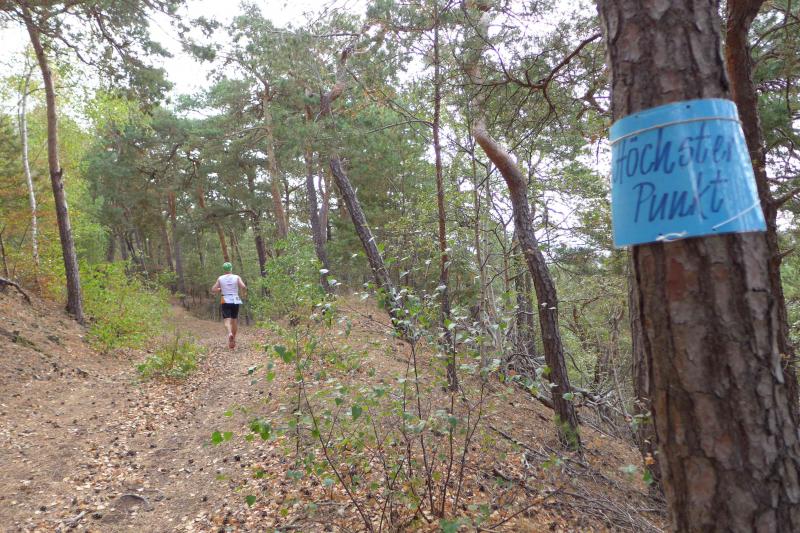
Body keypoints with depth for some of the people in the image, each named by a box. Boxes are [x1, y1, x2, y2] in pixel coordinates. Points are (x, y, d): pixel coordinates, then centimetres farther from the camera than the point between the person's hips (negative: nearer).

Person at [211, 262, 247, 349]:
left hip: (225, 301, -1)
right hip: (235, 301, 1)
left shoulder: (220, 278, 2)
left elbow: (213, 290, 4)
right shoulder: (236, 277, -1)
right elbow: (243, 287, -13)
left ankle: (230, 333, -34)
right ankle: (234, 339, 22)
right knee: (234, 319, 15)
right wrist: (245, 291, 9)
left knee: (227, 320, -5)